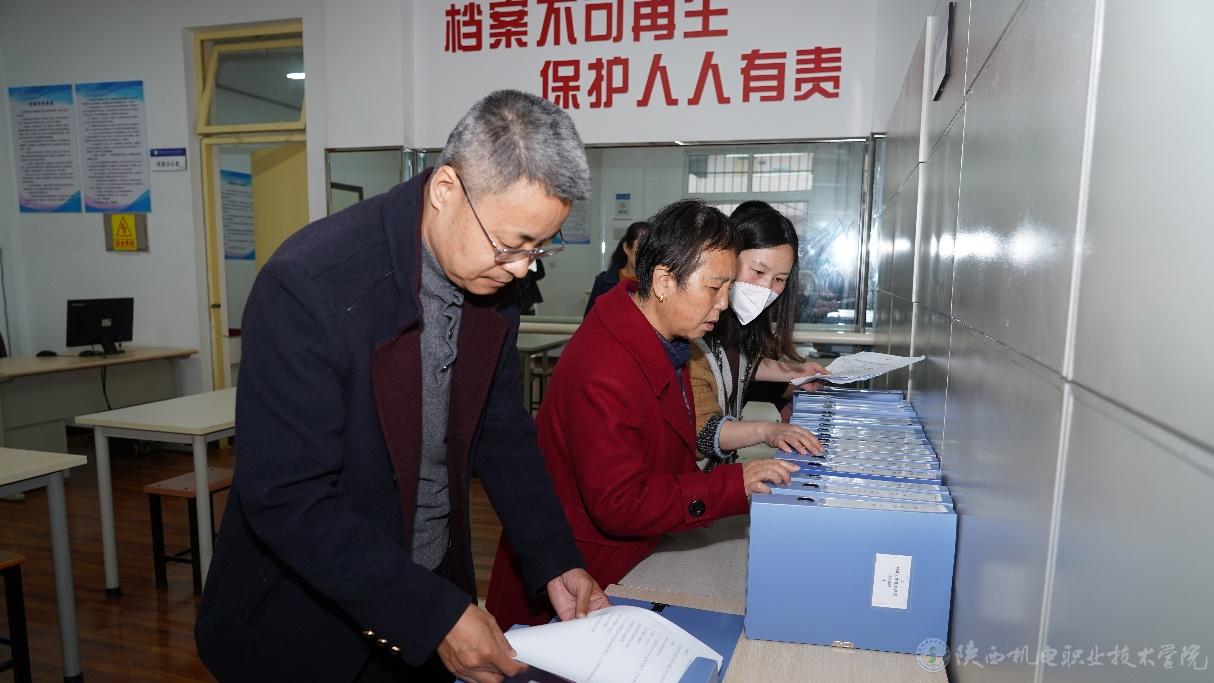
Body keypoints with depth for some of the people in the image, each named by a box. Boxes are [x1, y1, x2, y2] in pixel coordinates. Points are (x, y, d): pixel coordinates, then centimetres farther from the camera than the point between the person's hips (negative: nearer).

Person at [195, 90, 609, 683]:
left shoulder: (493, 280, -7)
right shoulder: (310, 284, -26)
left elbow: (502, 433, 2)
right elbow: (287, 499, -26)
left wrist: (555, 562, -5)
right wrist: (434, 615, -26)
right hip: (307, 619, -5)